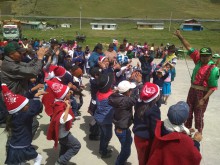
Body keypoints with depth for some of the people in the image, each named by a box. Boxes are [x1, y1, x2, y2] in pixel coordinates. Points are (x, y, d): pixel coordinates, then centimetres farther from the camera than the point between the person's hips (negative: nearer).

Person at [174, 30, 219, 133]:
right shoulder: (198, 60, -2)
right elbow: (189, 47, 1)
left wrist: (203, 99, -23)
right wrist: (180, 36, -6)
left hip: (202, 93, -6)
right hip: (192, 90, 6)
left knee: (198, 116, 6)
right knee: (188, 112, 18)